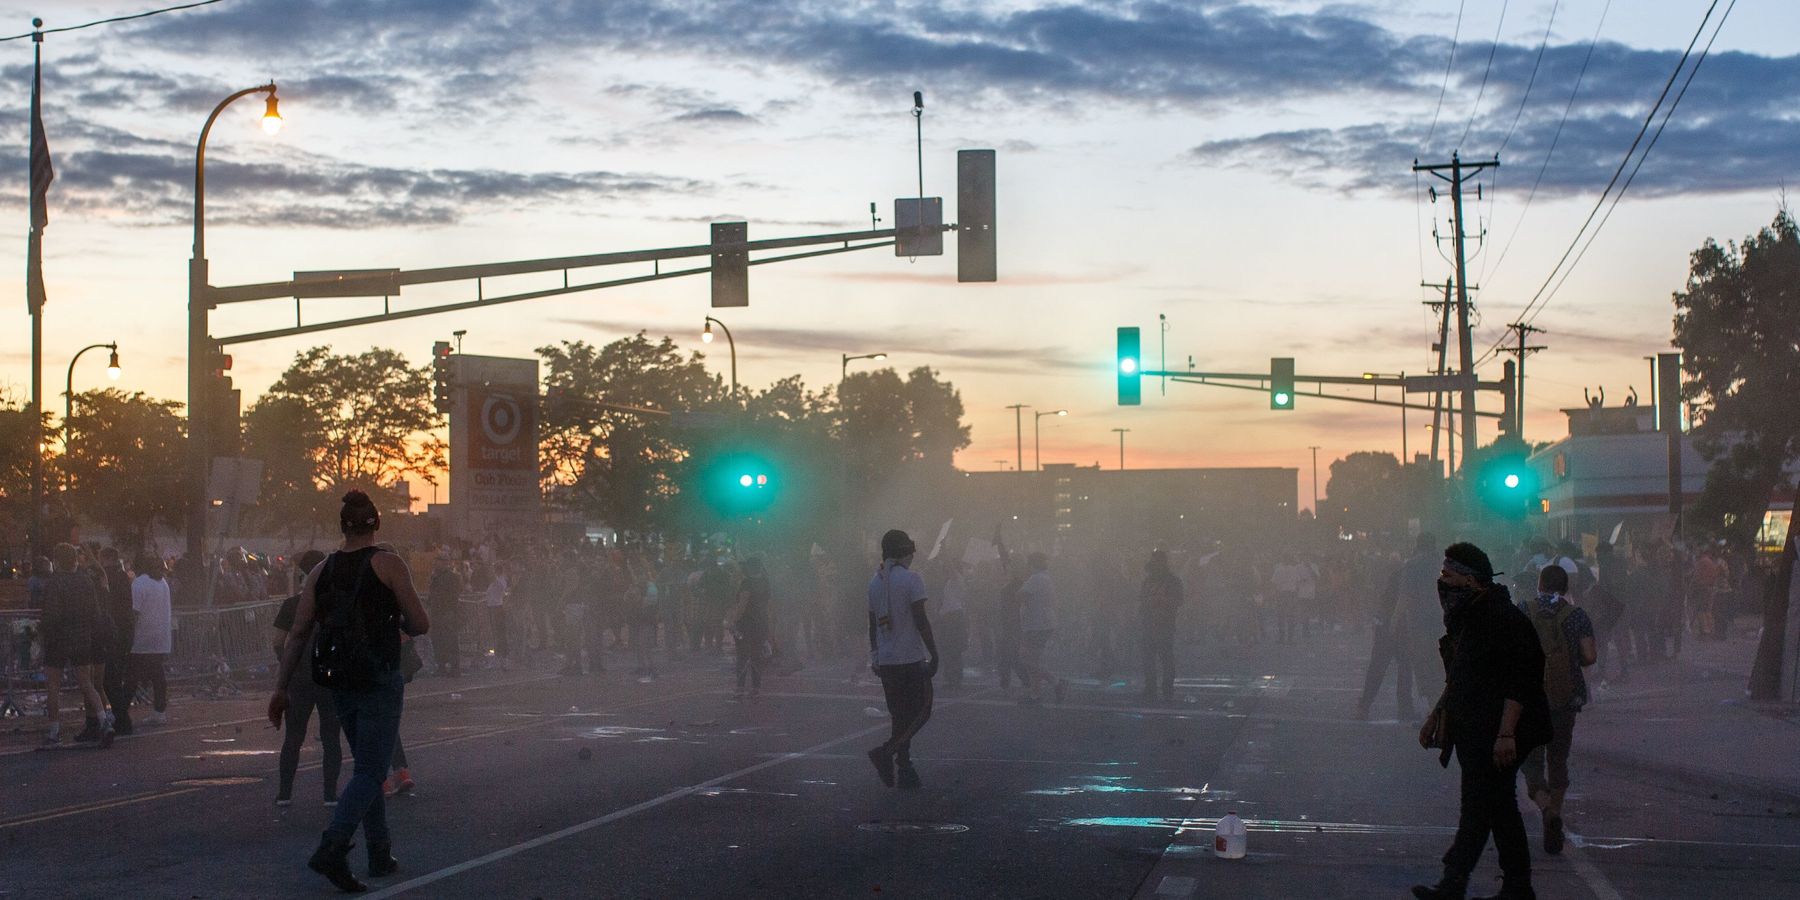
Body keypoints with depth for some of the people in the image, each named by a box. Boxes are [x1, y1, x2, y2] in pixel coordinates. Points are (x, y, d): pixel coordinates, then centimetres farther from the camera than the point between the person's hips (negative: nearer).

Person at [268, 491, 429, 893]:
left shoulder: (321, 572, 5)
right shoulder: (388, 565, -8)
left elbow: (298, 633, 4)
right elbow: (421, 624, -9)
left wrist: (281, 687, 9)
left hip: (340, 683, 5)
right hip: (379, 682, -5)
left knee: (368, 768, 17)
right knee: (370, 772, -4)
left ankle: (381, 855, 19)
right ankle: (331, 851, -19)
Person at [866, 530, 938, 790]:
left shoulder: (875, 582, 9)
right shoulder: (911, 579, -11)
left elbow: (873, 623, 14)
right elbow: (920, 620, -14)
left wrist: (875, 656, 21)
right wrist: (934, 654, -9)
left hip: (886, 661, 6)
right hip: (912, 658, -6)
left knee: (899, 714, 12)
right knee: (921, 712, 1)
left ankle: (904, 769, 9)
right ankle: (887, 752, -17)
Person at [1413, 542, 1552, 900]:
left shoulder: (1504, 619, -16)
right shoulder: (1465, 618, 15)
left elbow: (1518, 683, -21)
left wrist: (1506, 733, -25)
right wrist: (1435, 716, 26)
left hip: (1495, 733, -10)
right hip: (1473, 732, 10)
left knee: (1478, 807, -11)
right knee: (1500, 808, 12)